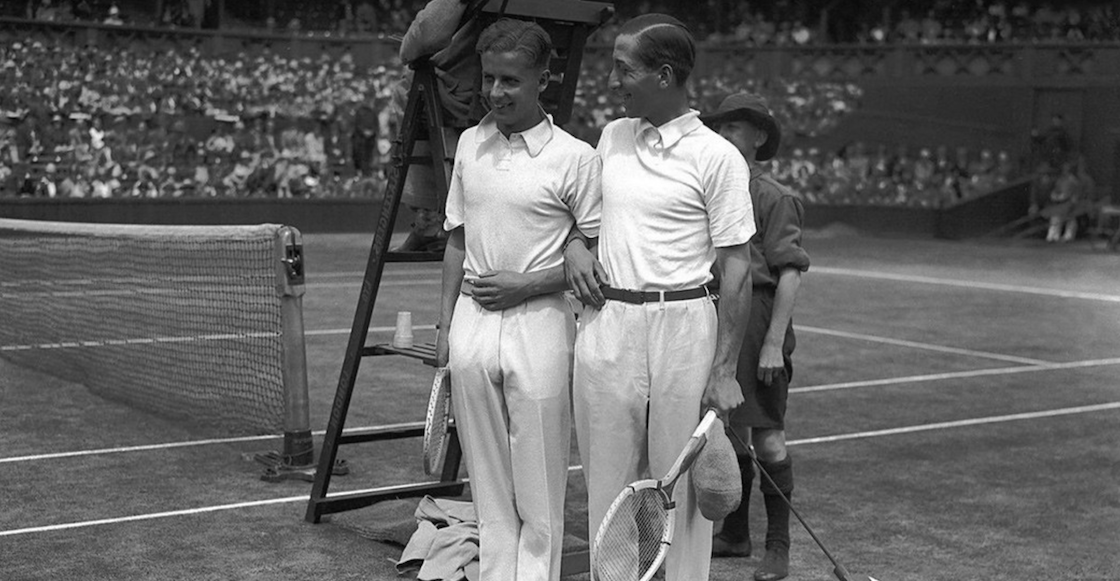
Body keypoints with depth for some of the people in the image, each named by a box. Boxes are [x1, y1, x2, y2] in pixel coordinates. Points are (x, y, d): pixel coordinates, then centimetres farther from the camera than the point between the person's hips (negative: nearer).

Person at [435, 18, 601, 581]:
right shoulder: (470, 144, 8)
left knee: (538, 483, 3)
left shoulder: (575, 158, -7)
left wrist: (525, 284, -13)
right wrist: (445, 322, 10)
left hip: (539, 322, -4)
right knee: (487, 477, 12)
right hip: (474, 322, 5)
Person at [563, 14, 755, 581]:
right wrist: (574, 244, 3)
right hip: (604, 322, 5)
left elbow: (736, 269, -6)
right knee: (607, 477, 10)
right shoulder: (611, 136, 11)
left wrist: (725, 370, -9)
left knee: (681, 481, 1)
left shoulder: (716, 157, -7)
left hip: (681, 326, -5)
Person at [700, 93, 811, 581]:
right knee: (727, 432, 14)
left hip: (757, 323, -6)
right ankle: (734, 535, 28)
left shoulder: (775, 197, -8)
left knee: (766, 437, -1)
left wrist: (773, 343, -17)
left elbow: (790, 274, -12)